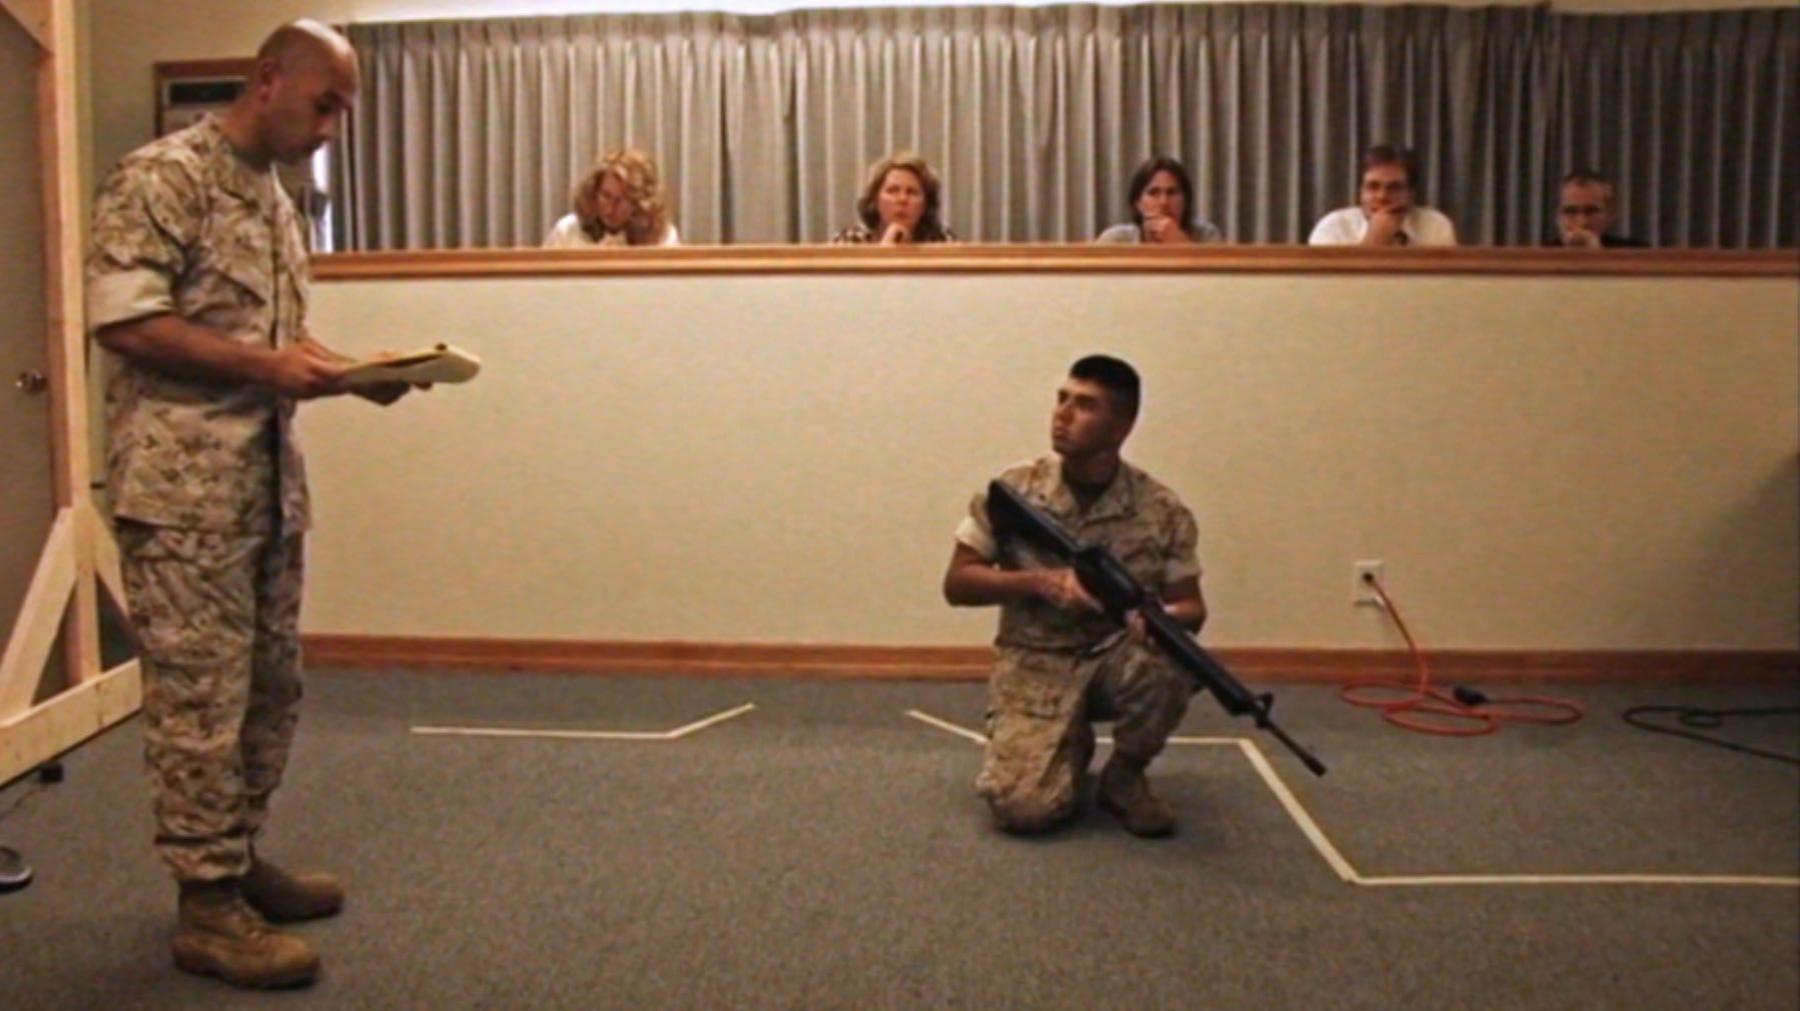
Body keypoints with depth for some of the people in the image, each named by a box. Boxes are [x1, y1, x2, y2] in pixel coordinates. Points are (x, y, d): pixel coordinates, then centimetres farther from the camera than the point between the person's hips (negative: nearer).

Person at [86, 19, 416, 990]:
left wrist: (347, 373, 6)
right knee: (200, 694, -3)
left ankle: (239, 857, 28)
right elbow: (121, 321, -17)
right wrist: (265, 365, -20)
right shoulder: (161, 177, -9)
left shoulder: (277, 202, 19)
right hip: (182, 482, -9)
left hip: (269, 480, 9)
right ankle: (206, 907, 7)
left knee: (269, 686, 14)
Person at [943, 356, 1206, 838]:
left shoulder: (1163, 511, -8)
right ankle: (1073, 745, 16)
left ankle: (1125, 774, -3)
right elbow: (956, 583, -6)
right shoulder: (1013, 490, -9)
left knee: (1171, 659, -35)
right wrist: (1039, 582, -23)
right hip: (1035, 663, -1)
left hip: (1119, 658, 1)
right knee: (1025, 807, -23)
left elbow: (1190, 605, -4)